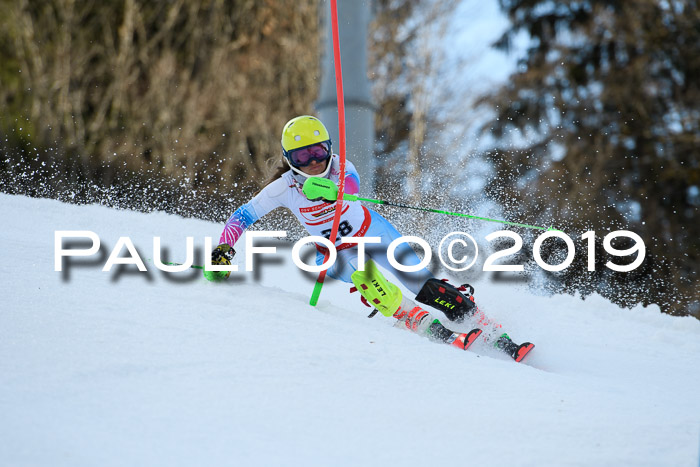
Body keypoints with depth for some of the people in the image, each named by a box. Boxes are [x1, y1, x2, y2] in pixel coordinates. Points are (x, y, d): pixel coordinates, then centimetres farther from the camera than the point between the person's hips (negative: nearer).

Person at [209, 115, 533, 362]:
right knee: (373, 285, -31)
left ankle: (496, 334, -8)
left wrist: (332, 192, -70)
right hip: (336, 253, 0)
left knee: (426, 288, -13)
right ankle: (441, 336, -34)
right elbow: (241, 217, -9)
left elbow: (351, 187, -47)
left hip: (373, 232, 0)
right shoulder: (283, 189, -19)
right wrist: (224, 249, -25)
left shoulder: (339, 168, -24)